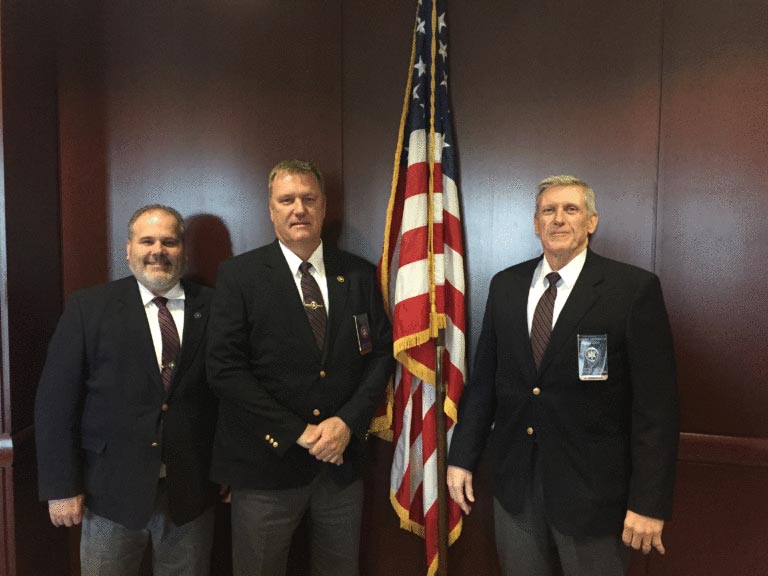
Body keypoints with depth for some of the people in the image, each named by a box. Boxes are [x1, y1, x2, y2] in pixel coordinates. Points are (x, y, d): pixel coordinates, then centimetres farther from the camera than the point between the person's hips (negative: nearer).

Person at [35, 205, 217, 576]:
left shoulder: (213, 308, -1)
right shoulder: (87, 307, -3)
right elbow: (55, 402, -4)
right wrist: (61, 487, -6)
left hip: (191, 492, 1)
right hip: (112, 490, -1)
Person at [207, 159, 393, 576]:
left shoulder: (360, 275, 4)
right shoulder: (238, 275, -6)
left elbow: (382, 353, 3)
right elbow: (224, 368, -12)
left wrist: (348, 422, -11)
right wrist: (299, 432, -15)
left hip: (343, 460, 3)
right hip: (267, 464, -2)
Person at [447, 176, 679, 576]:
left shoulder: (634, 289, -10)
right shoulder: (505, 286, 3)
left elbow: (656, 402, -11)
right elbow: (483, 378, 5)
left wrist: (650, 502, -13)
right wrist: (462, 457, 5)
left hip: (592, 486, -3)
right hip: (514, 481, 4)